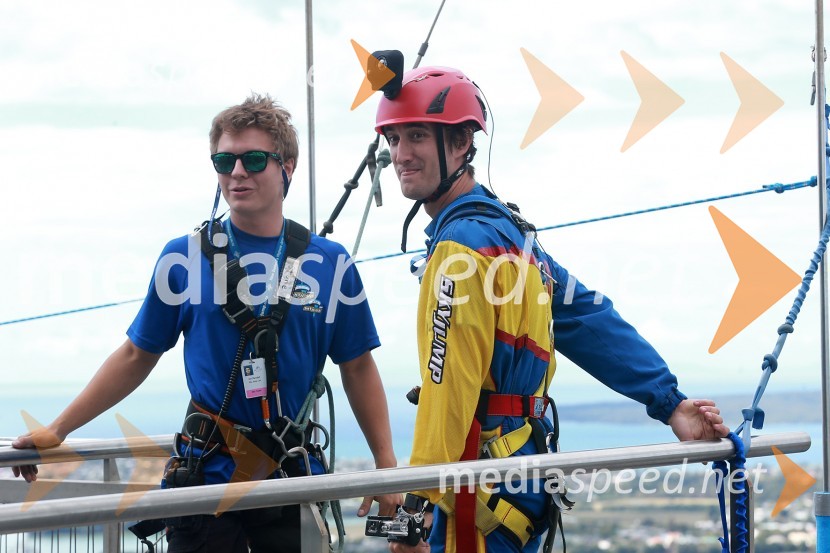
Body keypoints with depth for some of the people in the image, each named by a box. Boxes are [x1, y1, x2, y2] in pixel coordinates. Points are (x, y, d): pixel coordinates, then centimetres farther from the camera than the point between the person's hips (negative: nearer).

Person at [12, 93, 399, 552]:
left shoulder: (330, 264, 3)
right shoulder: (185, 257, 1)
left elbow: (357, 368, 9)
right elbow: (136, 356, 8)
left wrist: (386, 465, 3)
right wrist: (57, 431, 6)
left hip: (295, 479, 1)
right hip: (207, 476, -1)